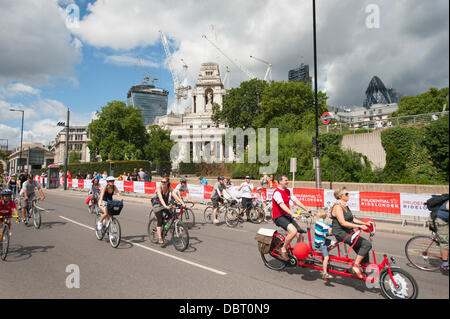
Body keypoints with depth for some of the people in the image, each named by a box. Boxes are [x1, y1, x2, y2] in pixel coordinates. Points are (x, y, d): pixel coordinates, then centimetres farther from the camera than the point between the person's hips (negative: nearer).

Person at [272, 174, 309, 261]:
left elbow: (296, 201, 13)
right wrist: (293, 214, -38)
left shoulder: (288, 191, 13)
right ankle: (283, 249, -7)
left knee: (300, 235, 0)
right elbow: (282, 205, -27)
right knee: (293, 231, -28)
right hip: (279, 217, -8)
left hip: (287, 216, 8)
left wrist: (307, 210, 7)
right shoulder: (277, 192, -15)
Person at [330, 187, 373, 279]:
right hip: (341, 233, -9)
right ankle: (355, 265, -11)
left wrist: (365, 223, 6)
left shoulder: (345, 206, 14)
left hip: (348, 233, 9)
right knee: (367, 244, -18)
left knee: (363, 252, 5)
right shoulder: (337, 206, -15)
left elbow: (352, 219, 17)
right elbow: (343, 223, -23)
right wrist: (359, 226, -25)